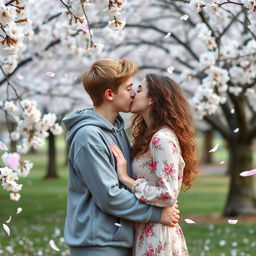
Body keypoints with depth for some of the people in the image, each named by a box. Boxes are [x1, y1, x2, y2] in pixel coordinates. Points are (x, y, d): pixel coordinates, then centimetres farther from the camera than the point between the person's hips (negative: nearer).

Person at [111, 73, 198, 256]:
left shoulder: (162, 139, -17)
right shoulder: (148, 136, 13)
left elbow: (168, 195, -22)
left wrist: (126, 179, -17)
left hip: (156, 237, -9)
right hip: (146, 232, 9)